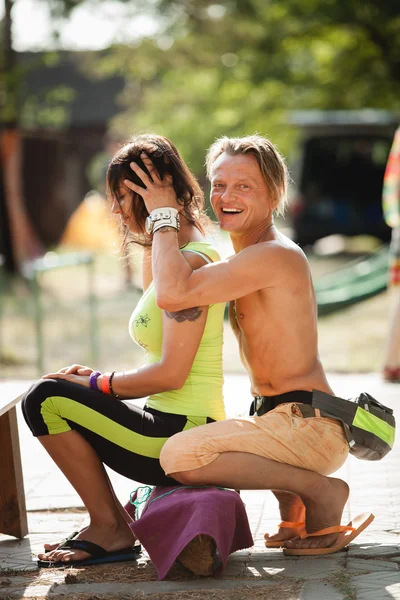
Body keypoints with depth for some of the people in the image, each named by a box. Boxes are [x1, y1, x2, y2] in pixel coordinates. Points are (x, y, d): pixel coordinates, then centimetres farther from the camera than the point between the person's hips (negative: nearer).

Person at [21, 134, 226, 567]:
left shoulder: (191, 261, -15)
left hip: (185, 437, -10)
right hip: (170, 428, 10)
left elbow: (171, 373, -20)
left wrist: (96, 384, -9)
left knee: (46, 400, -18)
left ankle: (110, 528, -4)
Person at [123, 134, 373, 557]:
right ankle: (293, 509, 15)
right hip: (288, 421, 10)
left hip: (308, 426, -10)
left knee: (181, 455, -27)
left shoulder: (274, 256, -17)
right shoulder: (252, 259, 14)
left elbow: (173, 293, -26)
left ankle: (318, 491, -12)